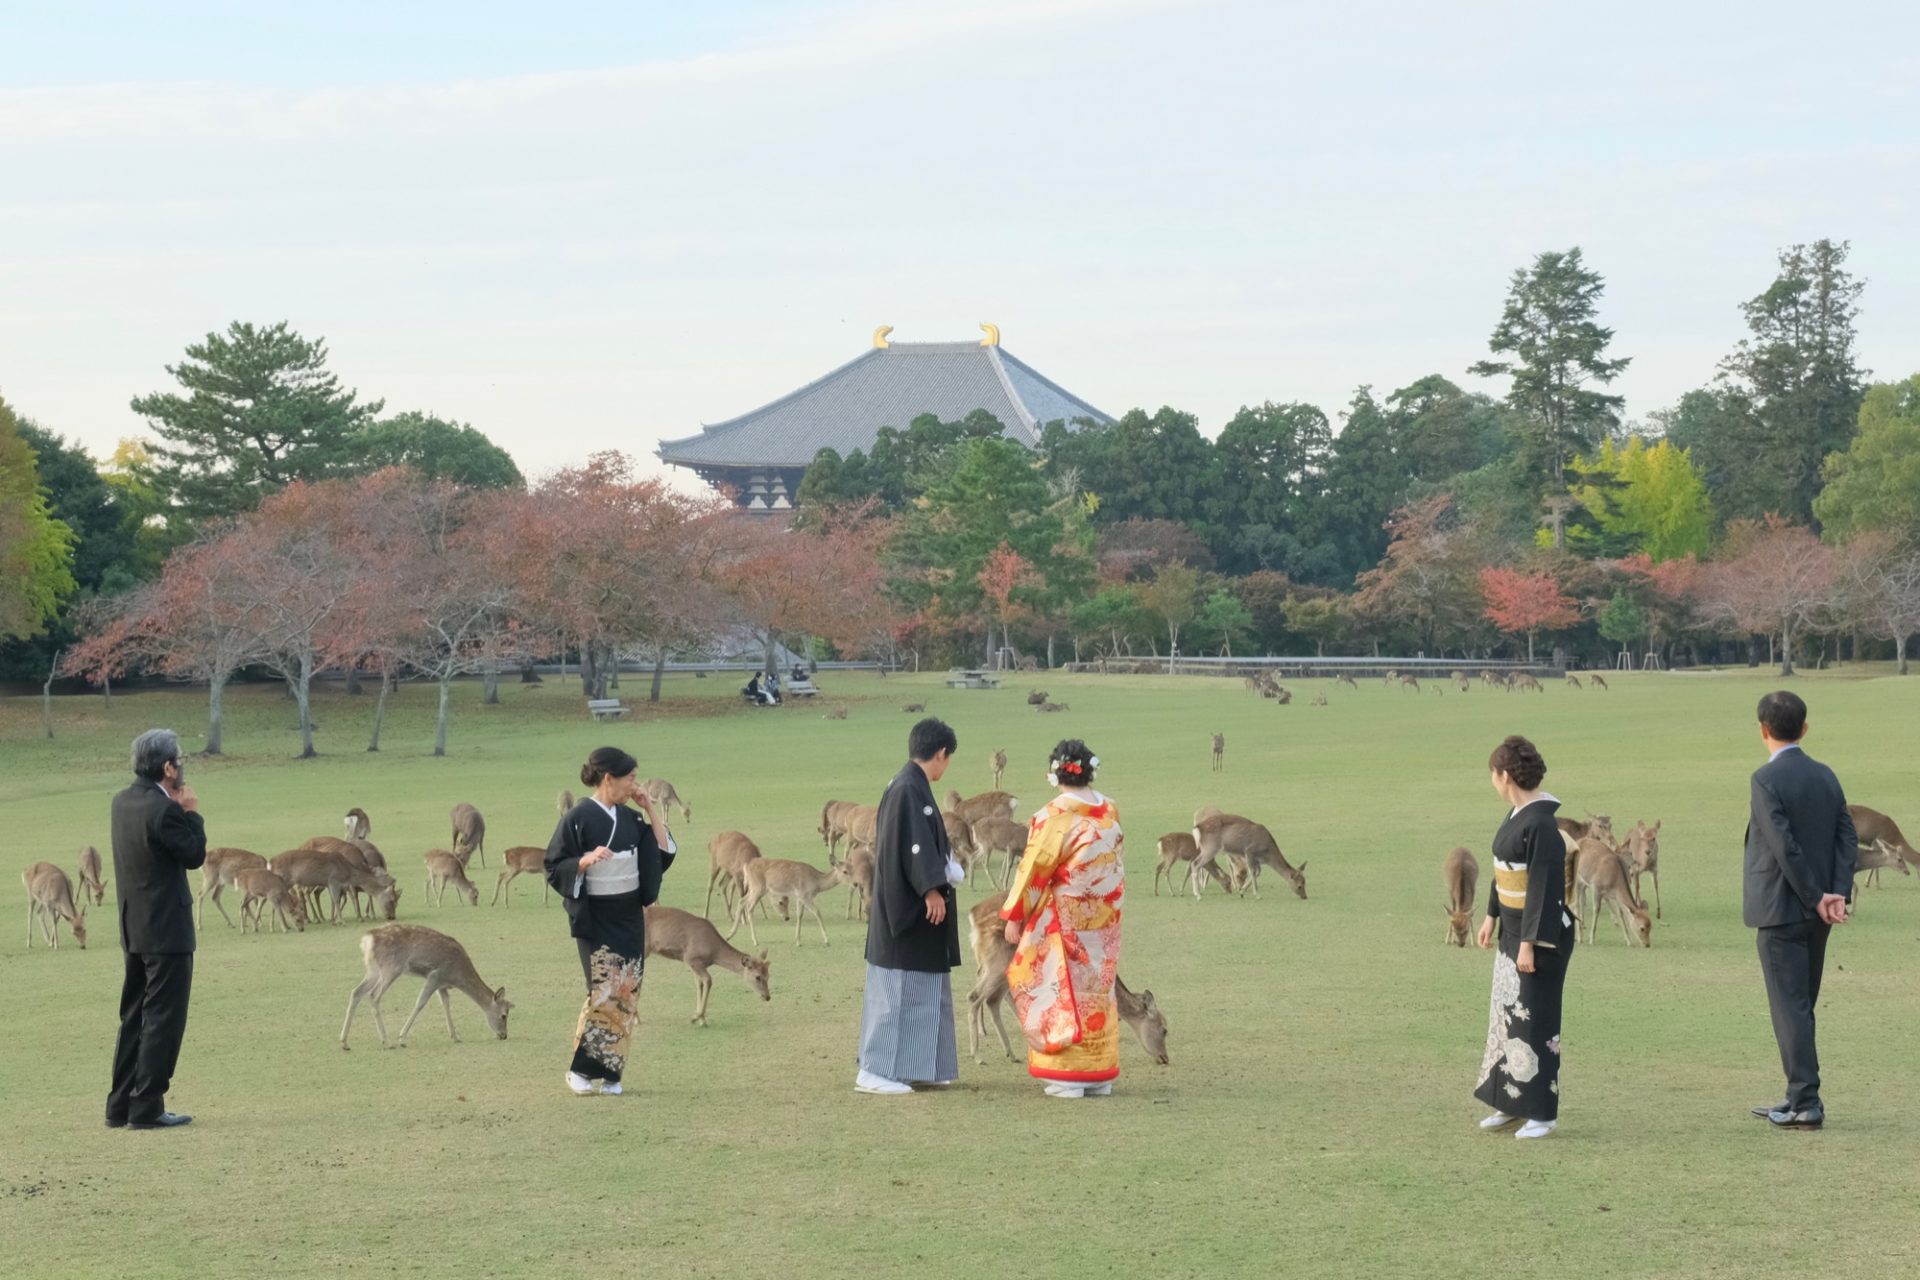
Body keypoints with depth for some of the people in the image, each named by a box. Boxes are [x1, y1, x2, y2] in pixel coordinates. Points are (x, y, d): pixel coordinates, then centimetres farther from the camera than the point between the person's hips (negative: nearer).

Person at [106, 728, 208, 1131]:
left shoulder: (123, 802, 7)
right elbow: (194, 855, -11)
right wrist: (192, 812, -1)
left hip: (135, 928, 9)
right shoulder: (162, 810, -20)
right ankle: (147, 1107, -2)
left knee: (134, 1018, 15)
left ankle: (120, 1106, 18)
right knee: (163, 1018, -2)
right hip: (166, 929, -9)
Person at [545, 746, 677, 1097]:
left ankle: (608, 1074, 9)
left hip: (629, 917, 6)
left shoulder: (629, 818, 8)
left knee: (627, 993, 2)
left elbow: (664, 852, 10)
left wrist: (651, 811, 3)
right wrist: (586, 860, -26)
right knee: (604, 991, -12)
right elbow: (554, 868, -8)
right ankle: (580, 1070, 2)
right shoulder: (578, 818, -11)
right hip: (594, 919, -6)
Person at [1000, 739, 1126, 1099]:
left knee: (1064, 991, 1)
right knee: (1098, 989, 12)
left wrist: (1014, 916, -4)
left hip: (1063, 917, -6)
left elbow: (1035, 868, -12)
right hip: (1104, 918, 6)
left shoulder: (1055, 815, -15)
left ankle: (1067, 1077, 0)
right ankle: (1099, 1075, 16)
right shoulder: (1110, 812, 3)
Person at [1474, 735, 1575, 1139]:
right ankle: (1513, 1103, 26)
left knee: (1535, 1022, -2)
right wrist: (1492, 916, 22)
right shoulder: (1518, 815, 6)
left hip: (1542, 937, -10)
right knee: (1507, 1015, 15)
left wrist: (1529, 945, -23)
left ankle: (1543, 1112, 8)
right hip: (1514, 931, 10)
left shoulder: (1541, 825, -23)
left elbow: (1544, 888, -24)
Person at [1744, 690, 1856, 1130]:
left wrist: (1817, 897, -13)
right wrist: (1838, 894, -8)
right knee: (1801, 1006, 16)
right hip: (1816, 914, 7)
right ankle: (1799, 1097, 22)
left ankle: (1806, 1104, -4)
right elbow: (1848, 837, 1)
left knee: (1791, 1008, -4)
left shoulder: (1766, 779, -14)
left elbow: (1785, 846, -20)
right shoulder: (1826, 776, 8)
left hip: (1781, 912, -7)